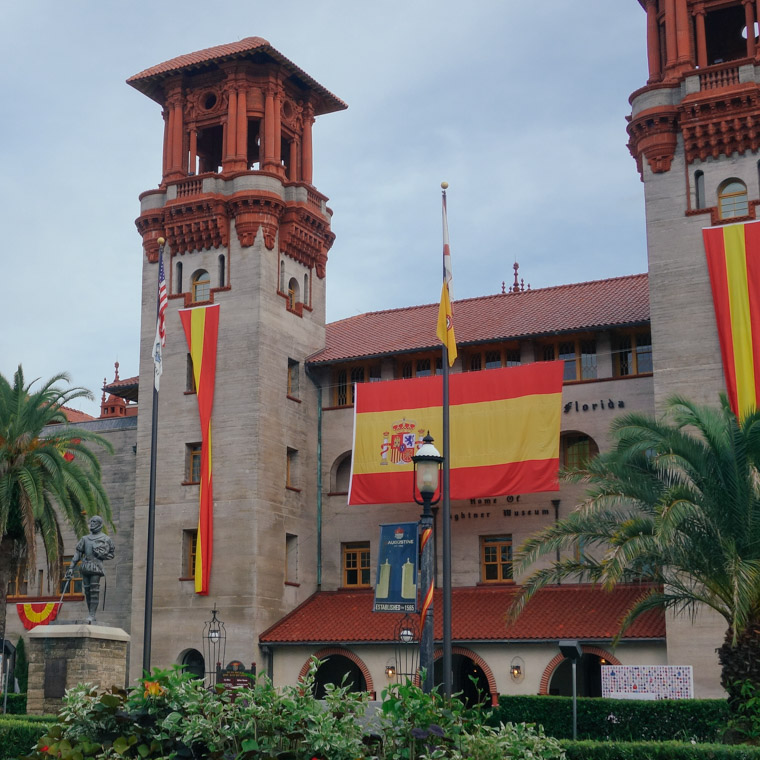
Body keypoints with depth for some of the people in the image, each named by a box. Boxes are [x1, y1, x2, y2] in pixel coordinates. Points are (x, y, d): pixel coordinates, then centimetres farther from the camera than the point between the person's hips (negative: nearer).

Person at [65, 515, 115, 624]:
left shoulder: (106, 539, 4)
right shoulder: (85, 539, 14)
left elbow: (111, 555, 7)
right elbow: (77, 554, 11)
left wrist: (100, 554, -11)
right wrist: (71, 568, 4)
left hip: (96, 569, -4)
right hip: (85, 568, 4)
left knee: (95, 592, -13)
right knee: (87, 591, 4)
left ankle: (92, 616, -17)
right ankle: (91, 614, 12)